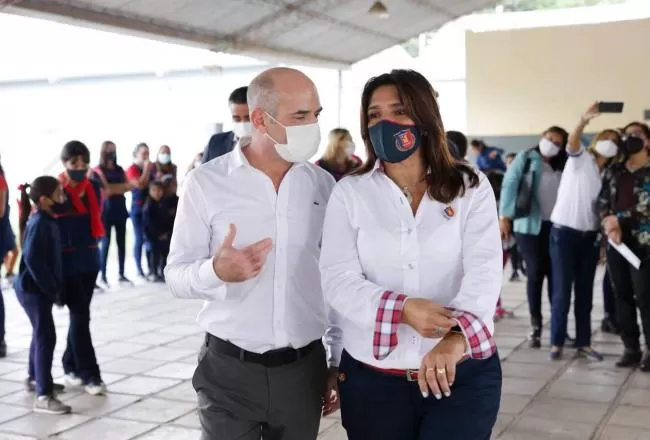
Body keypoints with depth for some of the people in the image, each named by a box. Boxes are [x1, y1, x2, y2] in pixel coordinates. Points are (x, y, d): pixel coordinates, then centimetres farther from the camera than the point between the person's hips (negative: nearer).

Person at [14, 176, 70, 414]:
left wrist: (55, 288, 15)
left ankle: (35, 378, 40)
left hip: (39, 289, 10)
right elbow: (32, 260, -25)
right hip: (33, 289, -10)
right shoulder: (39, 223, -19)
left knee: (41, 334, 22)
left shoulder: (47, 220, 10)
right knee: (46, 337, -13)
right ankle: (43, 396, -14)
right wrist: (53, 290, -21)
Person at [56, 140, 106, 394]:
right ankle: (89, 374, 1)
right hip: (67, 262, -6)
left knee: (80, 315, 14)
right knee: (80, 316, -4)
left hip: (90, 258, 6)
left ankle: (71, 366, 28)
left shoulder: (93, 188, 6)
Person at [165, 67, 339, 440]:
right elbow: (176, 275, -6)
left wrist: (340, 361, 9)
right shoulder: (207, 182, -7)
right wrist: (217, 271, -27)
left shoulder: (323, 185, 2)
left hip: (304, 369, 3)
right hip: (229, 370, -2)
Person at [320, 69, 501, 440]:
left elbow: (485, 270, -12)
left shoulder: (471, 188, 0)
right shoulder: (349, 193, 1)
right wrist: (401, 309, -24)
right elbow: (338, 280, -6)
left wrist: (457, 335, -31)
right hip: (372, 379, 1)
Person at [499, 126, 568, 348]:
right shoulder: (525, 158, 2)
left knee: (555, 274, 4)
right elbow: (510, 185, -6)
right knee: (535, 274, -2)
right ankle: (535, 326, 8)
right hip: (529, 225, -3)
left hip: (556, 227, 3)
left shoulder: (563, 166, 13)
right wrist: (504, 216, -15)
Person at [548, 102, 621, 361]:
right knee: (562, 291, -3)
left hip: (590, 236, 6)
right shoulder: (580, 158, -2)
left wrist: (603, 242, 6)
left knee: (585, 292, 9)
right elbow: (572, 142, -25)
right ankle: (557, 343, 6)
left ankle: (583, 343, 17)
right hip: (564, 232, -6)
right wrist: (584, 121, -45)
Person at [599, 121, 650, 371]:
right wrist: (610, 225, -9)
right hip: (615, 242, 5)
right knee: (622, 296, 7)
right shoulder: (613, 171, 15)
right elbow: (602, 203, 8)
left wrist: (619, 219, -11)